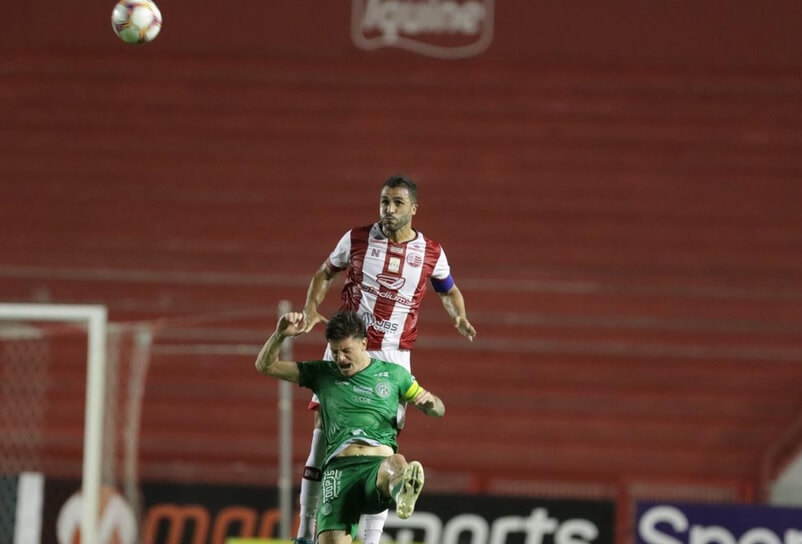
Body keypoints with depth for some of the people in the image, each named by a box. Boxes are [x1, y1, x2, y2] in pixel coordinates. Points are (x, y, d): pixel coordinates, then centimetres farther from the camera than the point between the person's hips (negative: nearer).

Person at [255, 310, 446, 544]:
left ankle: (401, 491, -77)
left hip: (380, 464, -2)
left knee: (397, 464, -45)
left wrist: (430, 401, 1)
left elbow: (437, 410, 27)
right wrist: (280, 334, 3)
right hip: (339, 467, 2)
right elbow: (265, 365, 22)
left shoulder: (393, 374, 21)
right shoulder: (322, 373, 22)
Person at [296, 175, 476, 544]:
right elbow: (325, 273, 15)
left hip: (393, 357, 0)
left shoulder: (431, 254, 2)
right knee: (324, 430, -5)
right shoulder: (357, 239, 0)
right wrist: (311, 308, -2)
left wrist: (459, 317, -1)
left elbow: (449, 291, 19)